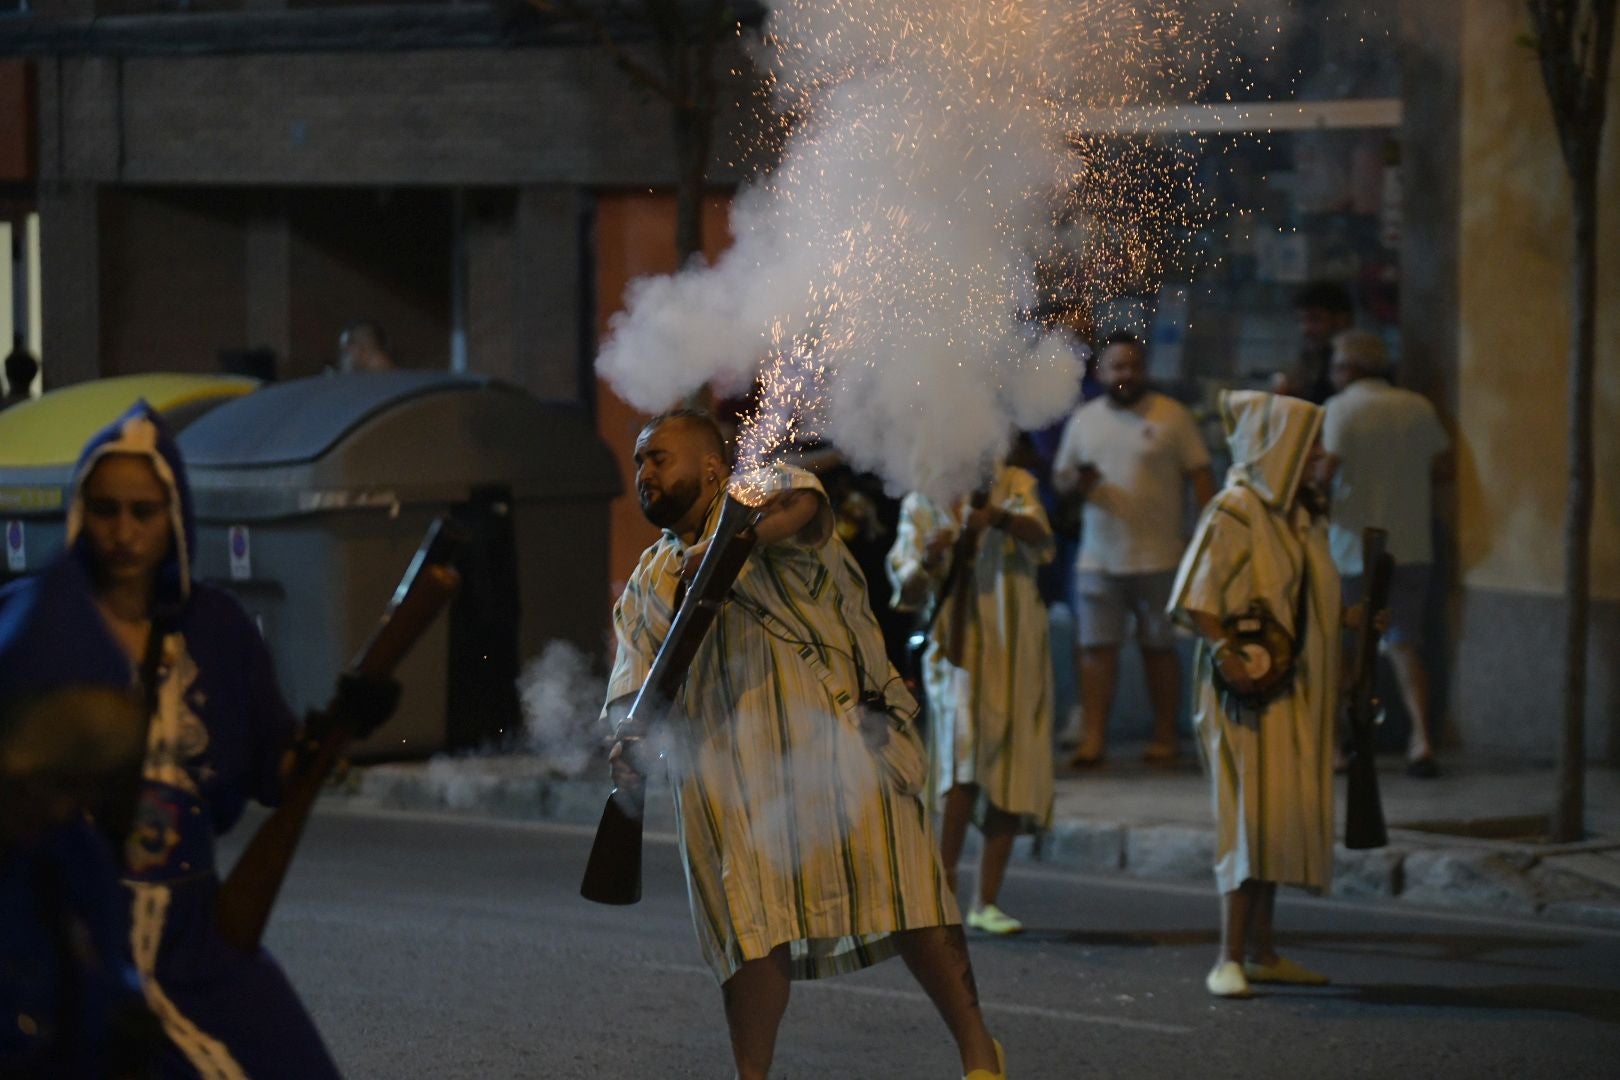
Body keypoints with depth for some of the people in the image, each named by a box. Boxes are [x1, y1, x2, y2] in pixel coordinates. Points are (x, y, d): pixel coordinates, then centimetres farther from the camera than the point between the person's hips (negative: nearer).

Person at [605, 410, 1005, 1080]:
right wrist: (625, 741, -10)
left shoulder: (760, 492, 10)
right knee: (753, 930, -3)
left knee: (900, 896, -10)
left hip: (833, 730, -4)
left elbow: (798, 504, -15)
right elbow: (633, 678, 12)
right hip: (724, 767, 4)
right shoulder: (647, 584, 25)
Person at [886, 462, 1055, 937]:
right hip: (959, 648, -2)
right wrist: (928, 562, -21)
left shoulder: (1013, 486, 7)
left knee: (1011, 778, 2)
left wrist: (998, 517, -34)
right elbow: (906, 591, 1)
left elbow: (1039, 538, -14)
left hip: (1016, 652, 2)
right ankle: (943, 893, -16)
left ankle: (987, 902, 10)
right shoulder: (922, 504, 6)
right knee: (965, 761, -20)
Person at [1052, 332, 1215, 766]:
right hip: (1097, 558, 3)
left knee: (1159, 647, 4)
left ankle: (1165, 737, 12)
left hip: (1159, 556, -3)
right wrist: (1074, 481, -7)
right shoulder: (1084, 419, 11)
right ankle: (1093, 737, 0)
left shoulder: (1172, 416, 0)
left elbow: (1200, 476, -1)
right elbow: (1059, 474, 17)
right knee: (1096, 647, -1)